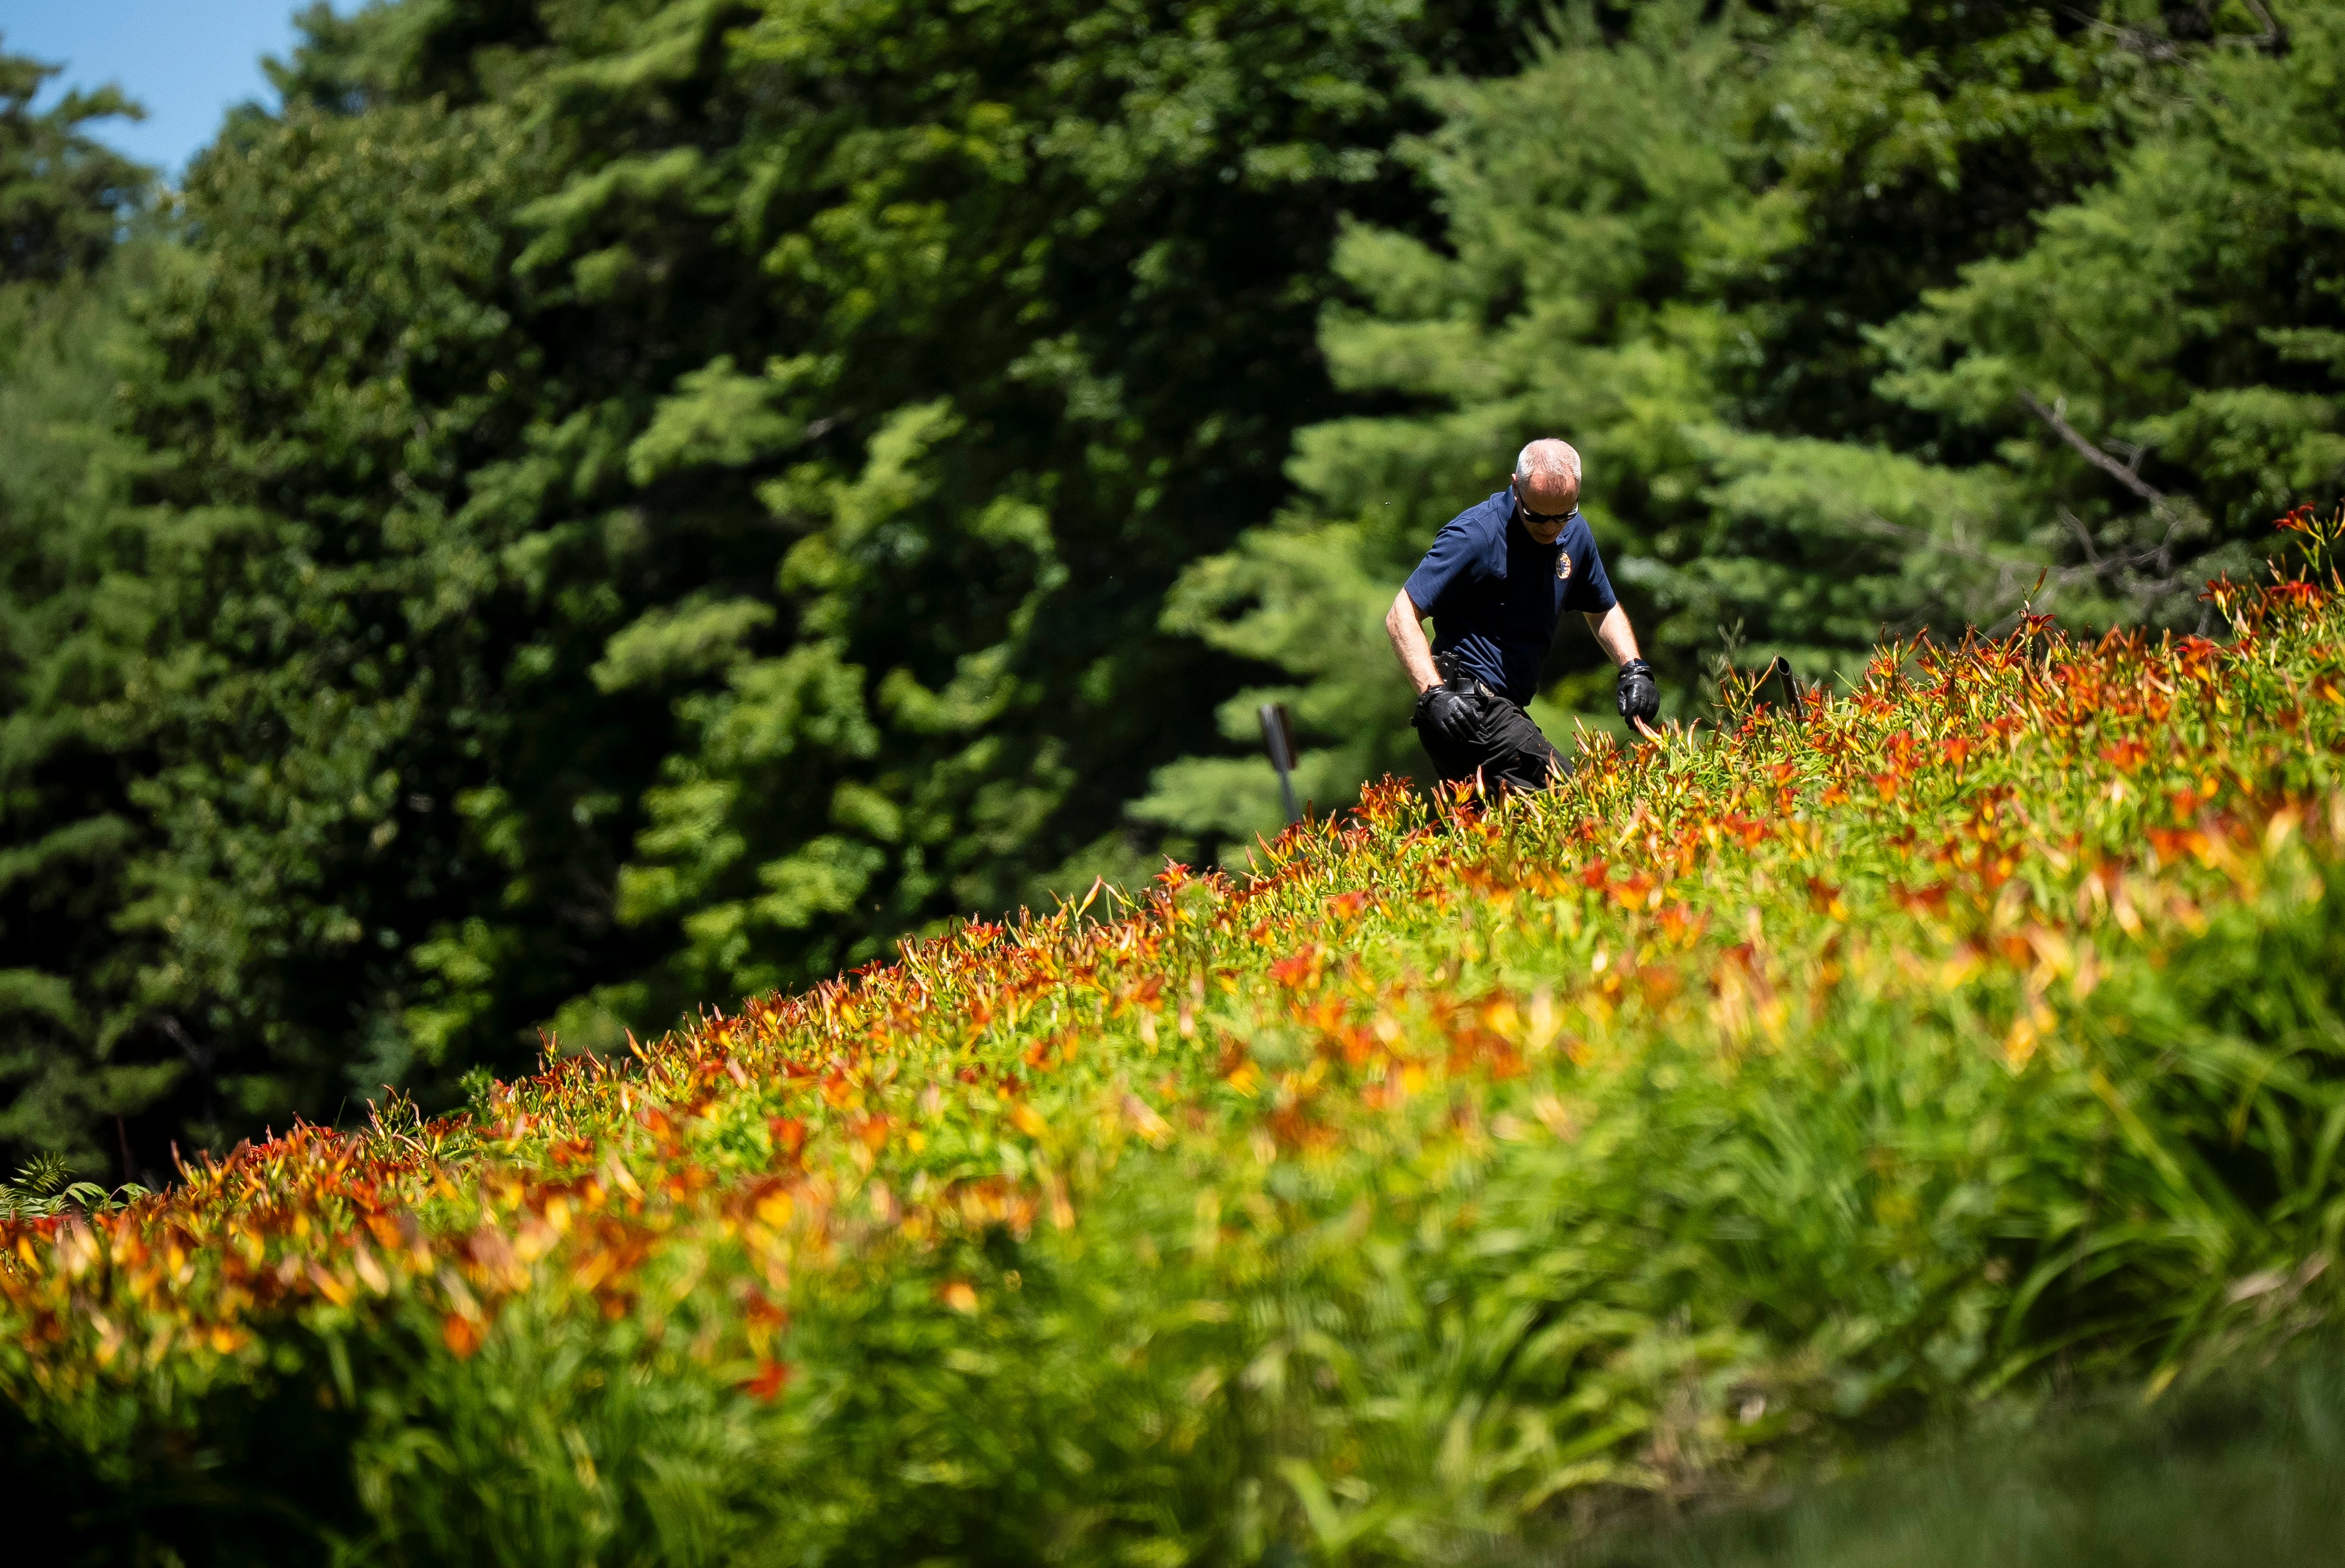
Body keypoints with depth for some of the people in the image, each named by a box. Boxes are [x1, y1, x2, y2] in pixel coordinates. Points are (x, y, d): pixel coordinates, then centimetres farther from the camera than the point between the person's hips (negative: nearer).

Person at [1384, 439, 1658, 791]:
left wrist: (1634, 669, 8)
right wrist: (1433, 693, -27)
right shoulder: (1476, 534, -14)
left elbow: (1603, 610, 27)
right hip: (1469, 710, -9)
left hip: (1503, 712, 9)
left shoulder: (1574, 533, 9)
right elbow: (1401, 617, -14)